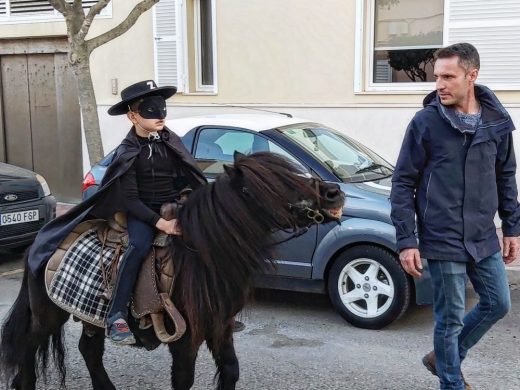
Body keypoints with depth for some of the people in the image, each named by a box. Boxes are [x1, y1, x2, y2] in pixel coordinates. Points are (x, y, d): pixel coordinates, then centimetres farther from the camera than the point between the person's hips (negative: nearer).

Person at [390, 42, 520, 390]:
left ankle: (445, 358, 35)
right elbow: (403, 183, -8)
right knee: (451, 319, 4)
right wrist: (407, 241, -12)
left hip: (484, 238, 5)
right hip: (443, 241, -5)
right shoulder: (425, 122, -10)